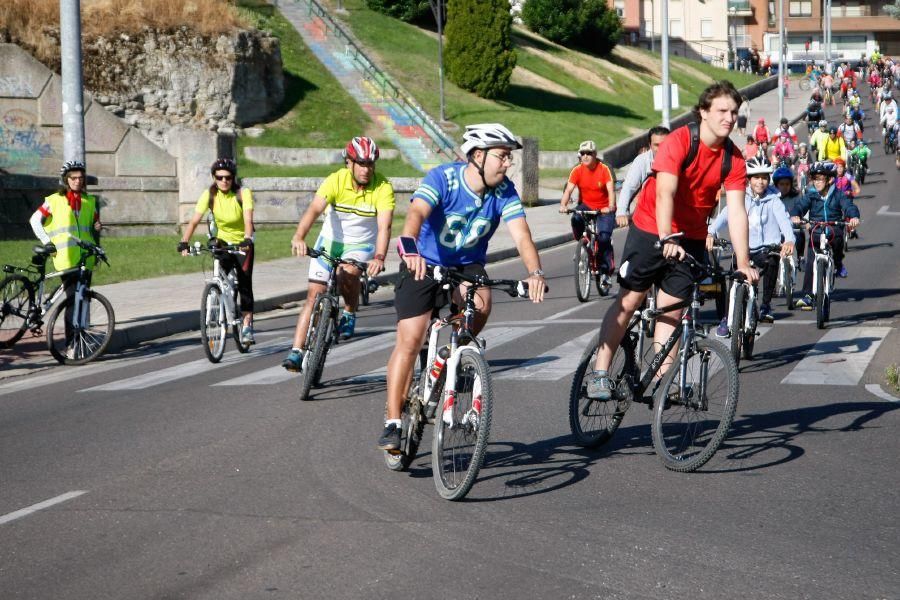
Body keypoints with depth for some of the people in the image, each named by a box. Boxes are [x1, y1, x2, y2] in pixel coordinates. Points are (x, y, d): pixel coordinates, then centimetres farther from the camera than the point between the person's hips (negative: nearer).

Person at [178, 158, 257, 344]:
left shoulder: (243, 193, -19)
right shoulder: (209, 195, -14)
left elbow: (248, 219, -32)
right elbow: (194, 220, -21)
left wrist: (247, 239, -50)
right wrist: (184, 242, -35)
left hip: (242, 242, -2)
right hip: (221, 241, 2)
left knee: (244, 282, -11)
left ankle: (247, 325, -4)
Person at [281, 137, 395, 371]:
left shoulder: (383, 187, -20)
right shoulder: (336, 180, -19)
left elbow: (384, 226, -30)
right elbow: (315, 209, -33)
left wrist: (379, 258, -48)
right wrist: (299, 237, -51)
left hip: (361, 245, -1)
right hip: (330, 240, 1)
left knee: (348, 272, -32)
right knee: (314, 295, -4)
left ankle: (349, 314, -3)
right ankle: (296, 352, 1)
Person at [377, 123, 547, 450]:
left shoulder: (504, 191, -13)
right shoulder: (442, 178, -23)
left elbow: (521, 234, -23)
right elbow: (416, 213, -39)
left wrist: (535, 272, -42)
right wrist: (409, 249, -60)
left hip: (467, 266, 3)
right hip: (424, 265, -2)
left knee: (481, 302, -30)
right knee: (409, 340, -12)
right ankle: (392, 423, -4)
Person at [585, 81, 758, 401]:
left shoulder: (733, 159, -7)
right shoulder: (679, 141, -19)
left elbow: (736, 212, -10)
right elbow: (665, 193, -29)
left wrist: (743, 263, -18)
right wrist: (667, 239, -42)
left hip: (691, 238, 4)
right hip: (651, 230, -3)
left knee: (671, 310, 2)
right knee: (628, 301, -3)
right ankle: (600, 373, 0)